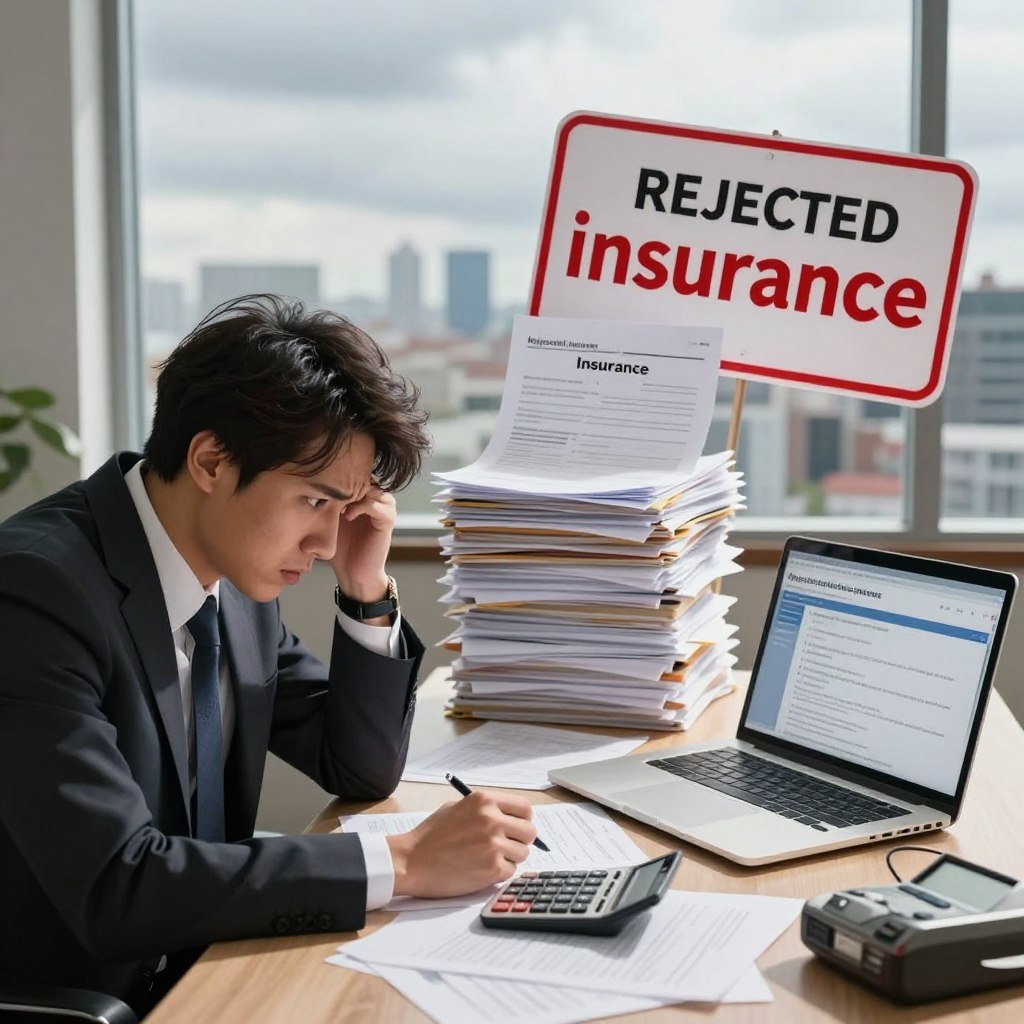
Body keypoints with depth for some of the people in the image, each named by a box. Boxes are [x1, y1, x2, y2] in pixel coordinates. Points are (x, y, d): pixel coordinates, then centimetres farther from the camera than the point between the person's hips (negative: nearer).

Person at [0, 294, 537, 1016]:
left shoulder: (239, 560, 0)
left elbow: (361, 770, 9)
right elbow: (115, 887, -29)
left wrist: (369, 594, -7)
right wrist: (402, 863, -27)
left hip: (202, 970, 7)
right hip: (76, 1003, -7)